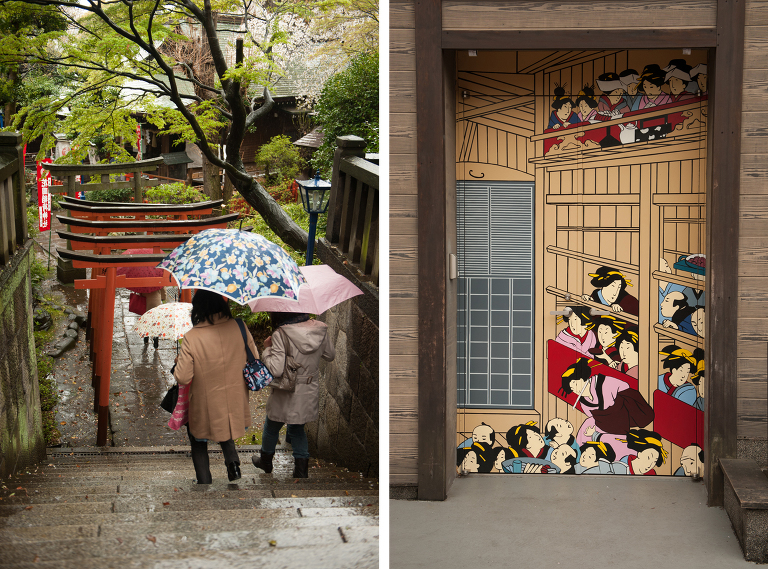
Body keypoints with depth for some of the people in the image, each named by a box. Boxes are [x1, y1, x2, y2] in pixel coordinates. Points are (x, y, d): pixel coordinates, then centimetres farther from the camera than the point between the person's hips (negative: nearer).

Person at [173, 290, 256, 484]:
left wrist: (179, 362, 2)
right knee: (225, 429, 31)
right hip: (235, 402, 3)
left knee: (199, 446, 20)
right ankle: (232, 460, 7)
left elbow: (182, 378, -18)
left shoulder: (192, 338, -22)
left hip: (206, 407, -3)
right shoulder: (239, 327, -13)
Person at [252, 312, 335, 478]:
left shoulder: (281, 335, -24)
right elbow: (330, 355, 6)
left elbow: (276, 369, -27)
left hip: (287, 394, -4)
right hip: (310, 391, 4)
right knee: (297, 430, 25)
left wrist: (267, 349, -12)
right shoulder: (319, 329, -8)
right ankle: (302, 472, 24)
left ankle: (266, 462, 44)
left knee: (271, 428, 23)